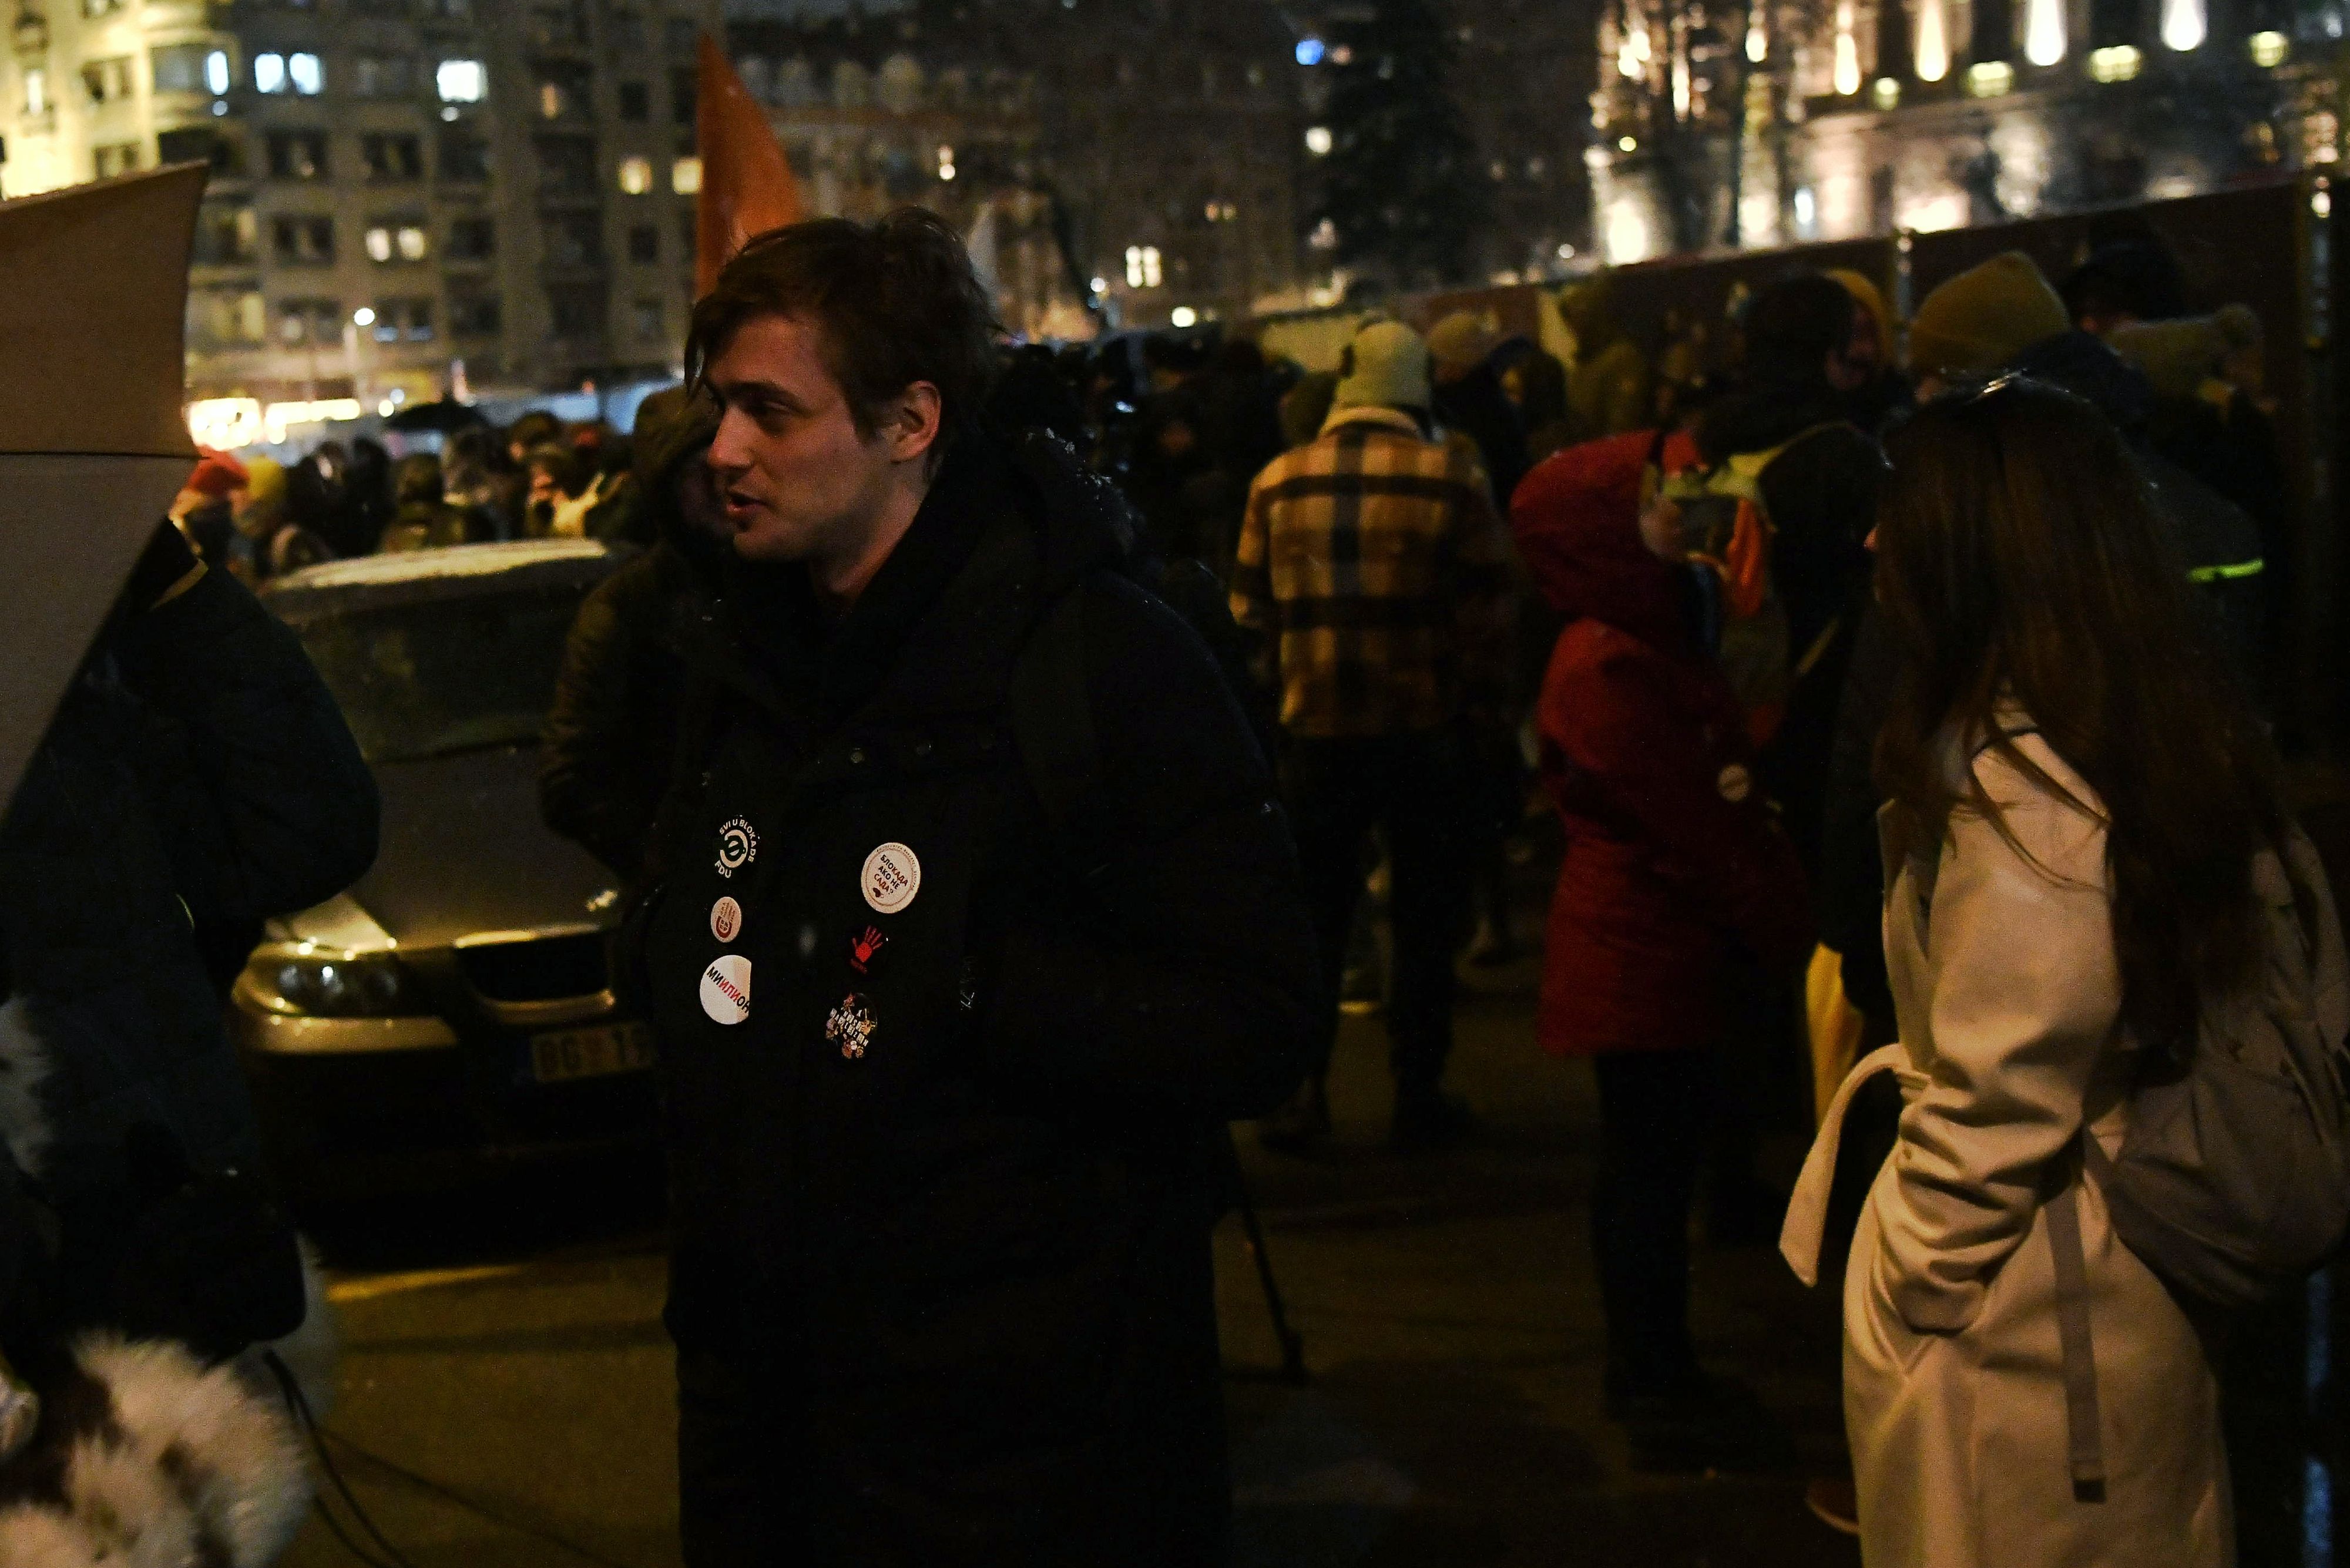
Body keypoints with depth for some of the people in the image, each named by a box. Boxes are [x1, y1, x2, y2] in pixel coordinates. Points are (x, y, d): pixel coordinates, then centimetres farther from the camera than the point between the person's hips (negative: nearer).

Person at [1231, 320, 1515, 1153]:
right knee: (1424, 917, 10)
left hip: (1317, 730, 2)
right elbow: (1487, 609, -6)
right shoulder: (1454, 477, -7)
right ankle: (1418, 1092, 14)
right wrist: (1483, 710, 4)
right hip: (1426, 730, -2)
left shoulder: (1278, 482, 0)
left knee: (1314, 915, 12)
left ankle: (1302, 1092, 12)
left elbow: (1250, 608, 7)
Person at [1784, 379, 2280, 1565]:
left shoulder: (2016, 779, -24)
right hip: (2141, 1282, 9)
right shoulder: (2173, 730, 2)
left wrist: (1909, 1284, -11)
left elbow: (1999, 1099, -24)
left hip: (2008, 1330, -9)